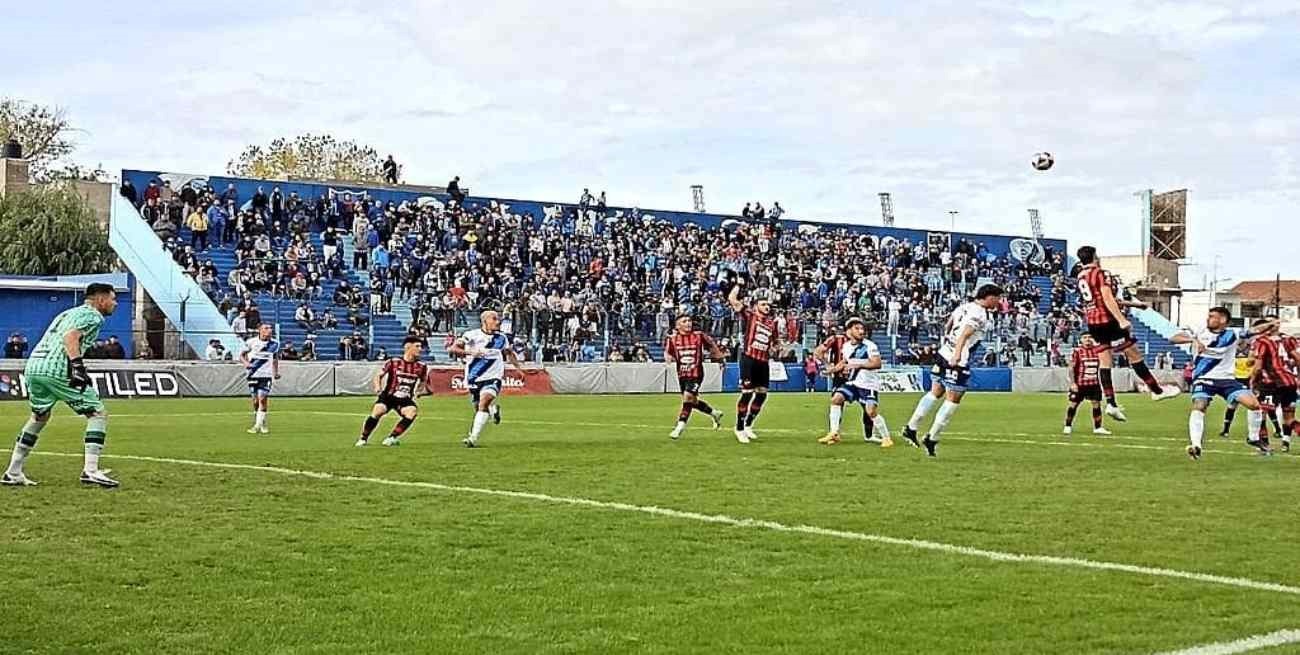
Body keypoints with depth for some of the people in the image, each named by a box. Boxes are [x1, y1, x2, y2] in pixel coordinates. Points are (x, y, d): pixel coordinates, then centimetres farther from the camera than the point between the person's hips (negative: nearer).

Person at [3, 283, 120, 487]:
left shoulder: (68, 313, 30)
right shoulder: (93, 315, 2)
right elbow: (71, 336, -15)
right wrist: (77, 365, -25)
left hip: (33, 366, 9)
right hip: (57, 369, -9)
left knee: (39, 416, 26)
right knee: (98, 413, -1)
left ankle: (13, 473, 27)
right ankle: (90, 470, -12)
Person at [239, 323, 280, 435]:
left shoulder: (274, 343, 0)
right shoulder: (251, 342, -6)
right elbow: (241, 355, 2)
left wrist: (276, 372, 9)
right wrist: (245, 362, -18)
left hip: (267, 375, 0)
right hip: (253, 375, 0)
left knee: (263, 399, -10)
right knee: (255, 400, 7)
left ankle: (260, 424, -3)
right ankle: (257, 423, 23)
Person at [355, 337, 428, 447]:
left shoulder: (421, 367, -1)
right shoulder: (393, 362, -9)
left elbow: (423, 382, 19)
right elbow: (378, 375, 4)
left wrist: (417, 393, 3)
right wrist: (378, 387, -12)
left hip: (405, 399, 2)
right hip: (387, 396, -2)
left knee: (413, 411, -27)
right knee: (377, 411, -27)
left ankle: (391, 437, -16)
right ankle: (363, 438, -7)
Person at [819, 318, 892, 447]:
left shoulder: (869, 345, -12)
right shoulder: (846, 346, 6)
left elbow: (877, 363, -23)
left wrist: (858, 365, -28)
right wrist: (838, 368, 7)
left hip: (868, 384, -6)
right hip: (852, 382, 6)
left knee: (871, 411, -16)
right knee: (836, 398, -8)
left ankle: (886, 438, -1)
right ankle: (834, 434, -2)